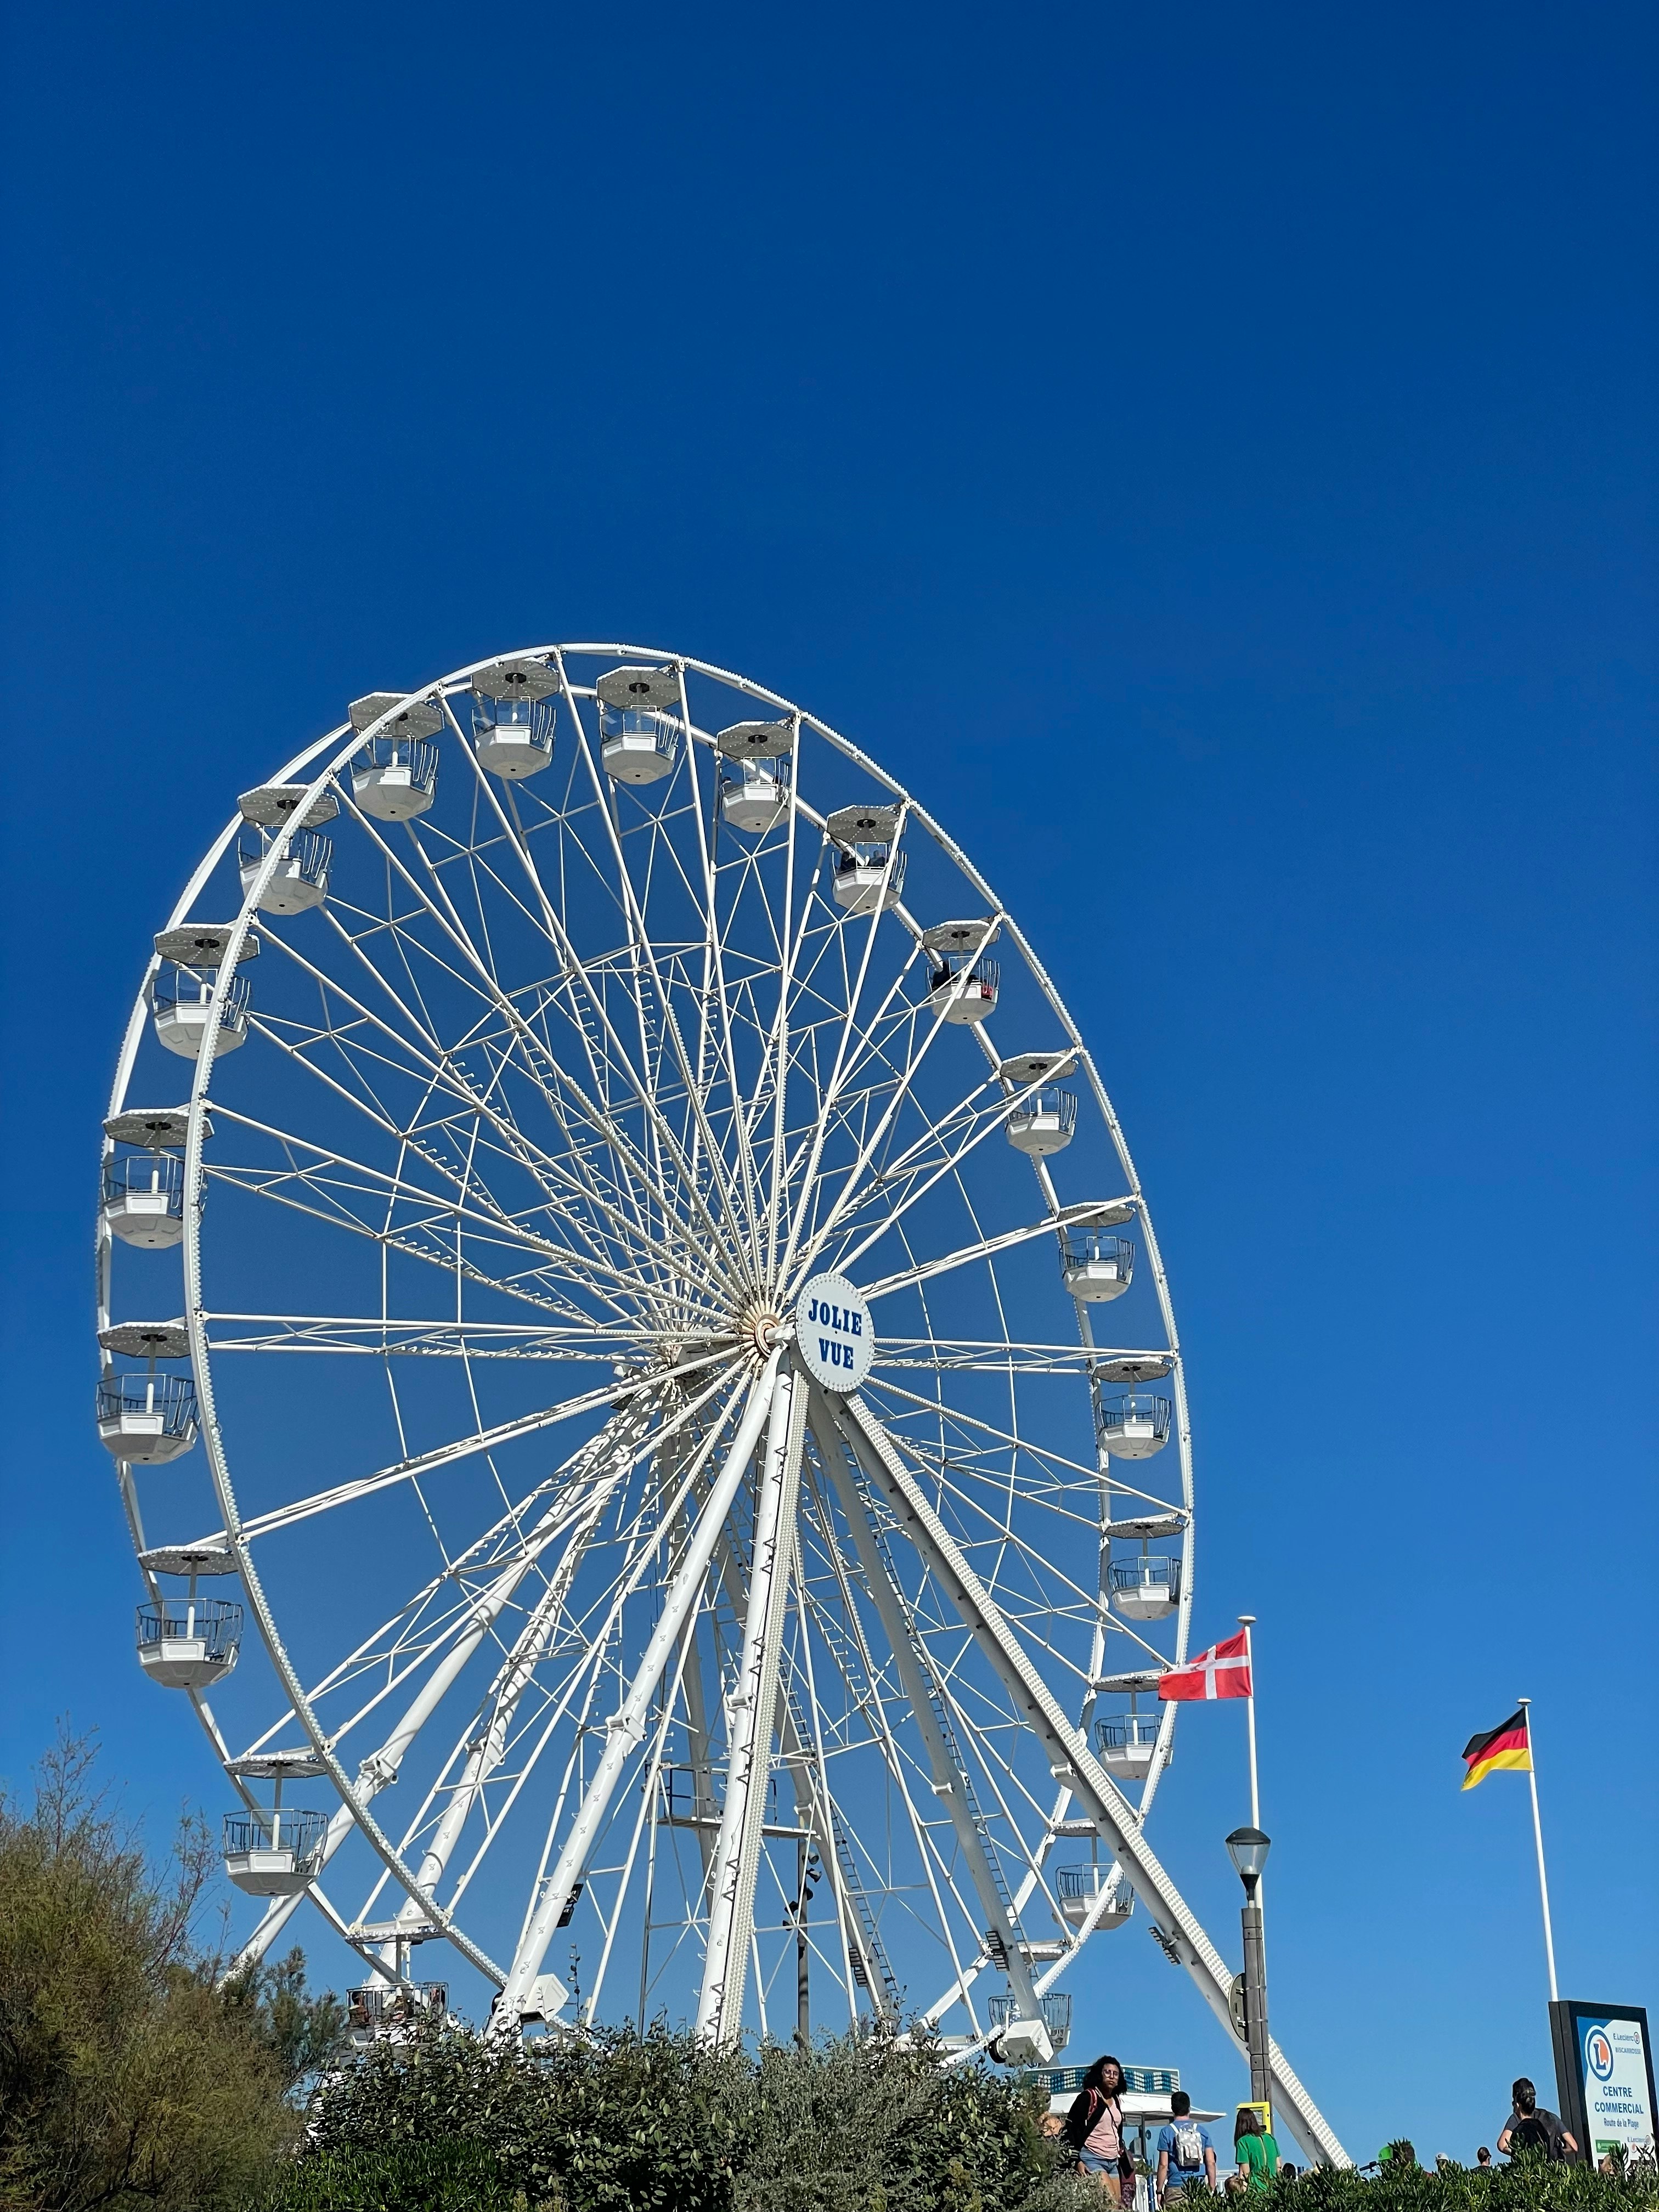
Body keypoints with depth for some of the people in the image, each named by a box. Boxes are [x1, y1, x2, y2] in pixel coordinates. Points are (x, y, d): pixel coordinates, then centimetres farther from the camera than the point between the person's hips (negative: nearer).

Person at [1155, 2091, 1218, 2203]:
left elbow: (1163, 2165, -2)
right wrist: (1212, 2189, 13)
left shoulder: (1166, 2132, 1)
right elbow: (1211, 2162, 6)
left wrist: (1159, 2191, 5)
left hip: (1176, 2188, -3)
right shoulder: (1203, 2131, 9)